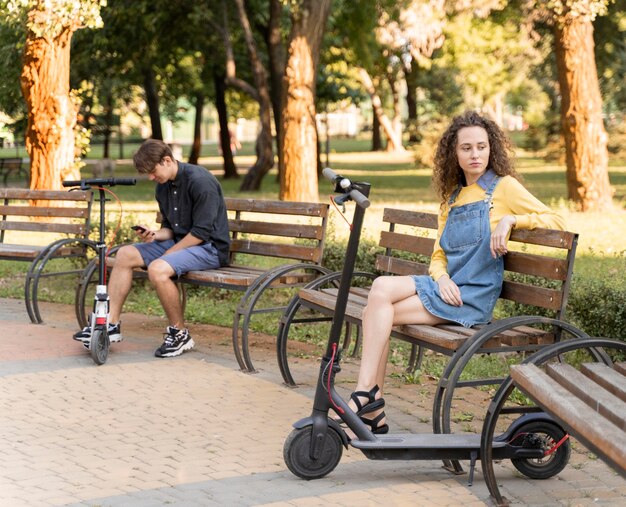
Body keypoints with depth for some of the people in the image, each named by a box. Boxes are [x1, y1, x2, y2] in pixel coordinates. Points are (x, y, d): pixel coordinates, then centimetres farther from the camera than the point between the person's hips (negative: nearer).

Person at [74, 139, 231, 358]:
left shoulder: (200, 181, -19)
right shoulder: (163, 187, 9)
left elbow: (201, 232, -21)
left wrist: (167, 254, -17)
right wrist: (154, 235, -6)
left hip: (209, 247, -9)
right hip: (179, 242, 9)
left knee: (158, 268, -32)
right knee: (125, 254, -2)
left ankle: (180, 334, -15)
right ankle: (111, 324, -1)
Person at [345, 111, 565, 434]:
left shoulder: (503, 186, 1)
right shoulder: (453, 196, 20)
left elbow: (556, 222, -6)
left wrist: (510, 219, -19)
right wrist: (441, 279, -6)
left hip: (474, 298, -6)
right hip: (446, 287, 6)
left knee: (380, 312, -21)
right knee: (381, 288, -21)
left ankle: (367, 394, -14)